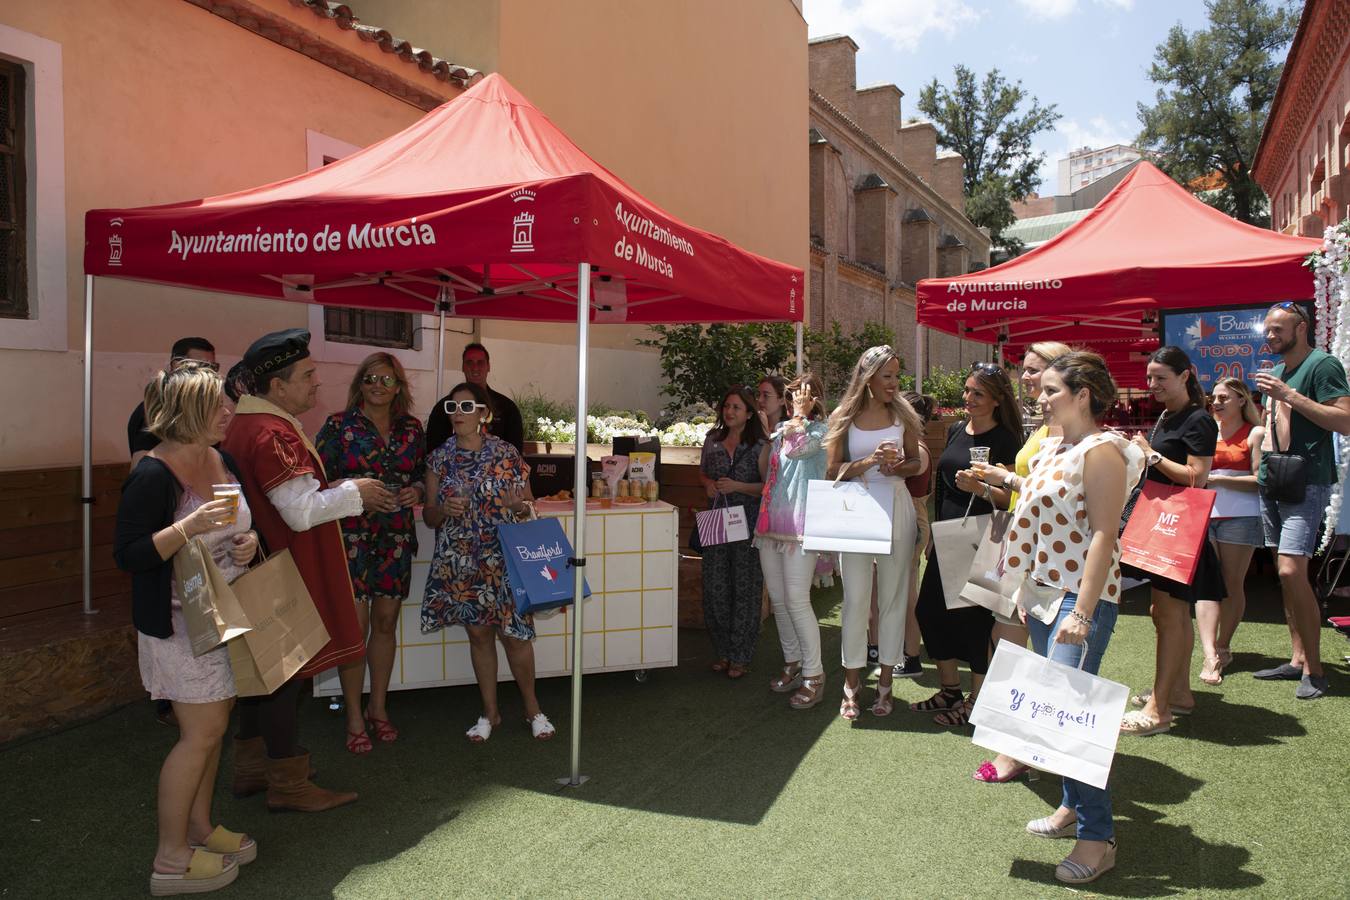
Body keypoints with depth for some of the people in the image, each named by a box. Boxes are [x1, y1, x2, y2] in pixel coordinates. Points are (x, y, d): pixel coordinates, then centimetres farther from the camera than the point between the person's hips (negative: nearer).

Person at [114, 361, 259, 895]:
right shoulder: (153, 475, -19)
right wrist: (189, 528, -32)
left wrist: (248, 540, -5)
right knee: (202, 731, -4)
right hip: (180, 623, -8)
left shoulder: (223, 461, 4)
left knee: (213, 725, 15)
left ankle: (199, 828, 31)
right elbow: (128, 555, -20)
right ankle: (171, 860, 11)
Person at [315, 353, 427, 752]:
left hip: (396, 537, 4)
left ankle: (378, 708, 25)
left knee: (385, 623, 10)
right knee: (356, 622, -3)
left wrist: (416, 491, -3)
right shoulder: (339, 425, -1)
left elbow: (422, 475, 18)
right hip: (351, 536, -3)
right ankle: (354, 717, 12)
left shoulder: (411, 428, 9)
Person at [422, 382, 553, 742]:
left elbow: (527, 503, 3)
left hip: (503, 559, -2)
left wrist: (516, 504, -20)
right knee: (478, 633, 11)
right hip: (459, 560, 2)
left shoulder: (506, 454, -3)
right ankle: (490, 711, 26)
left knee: (513, 633, 0)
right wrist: (445, 509, -16)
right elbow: (428, 516, 6)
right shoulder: (439, 458, 3)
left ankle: (532, 708, 21)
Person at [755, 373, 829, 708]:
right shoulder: (779, 428, 17)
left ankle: (813, 676, 0)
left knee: (797, 600, -10)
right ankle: (792, 664, 26)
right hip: (771, 523, 7)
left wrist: (800, 413, -11)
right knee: (778, 599, 11)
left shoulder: (819, 430, -2)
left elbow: (796, 449, -21)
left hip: (799, 523, -7)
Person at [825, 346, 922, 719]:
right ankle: (852, 683, 12)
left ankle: (885, 681, 18)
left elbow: (916, 462, 12)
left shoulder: (903, 414, 6)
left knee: (893, 596, 6)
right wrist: (869, 461, -17)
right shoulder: (844, 417, 0)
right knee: (855, 597, -1)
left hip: (896, 508, 2)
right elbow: (833, 471, -2)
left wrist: (896, 467, -9)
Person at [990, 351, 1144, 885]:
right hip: (1045, 593, 9)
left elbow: (1103, 534, -19)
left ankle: (1098, 837, -1)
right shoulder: (1055, 446, 12)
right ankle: (1073, 806, 29)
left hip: (1081, 599, -9)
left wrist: (1082, 612, -23)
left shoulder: (1101, 451, -14)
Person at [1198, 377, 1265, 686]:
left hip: (1240, 516, -3)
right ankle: (1210, 656, -17)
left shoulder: (1255, 434, 2)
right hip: (1203, 513, 3)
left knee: (1232, 584, 5)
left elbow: (1261, 480, -6)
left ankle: (1223, 647, 20)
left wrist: (1219, 479, -14)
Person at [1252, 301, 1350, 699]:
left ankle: (1314, 669, -5)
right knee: (1284, 571, 9)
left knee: (1292, 571, -15)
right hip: (1272, 482, 9)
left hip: (1306, 483, -8)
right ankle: (1298, 659, 16)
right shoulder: (1276, 372, 18)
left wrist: (1290, 395, -21)